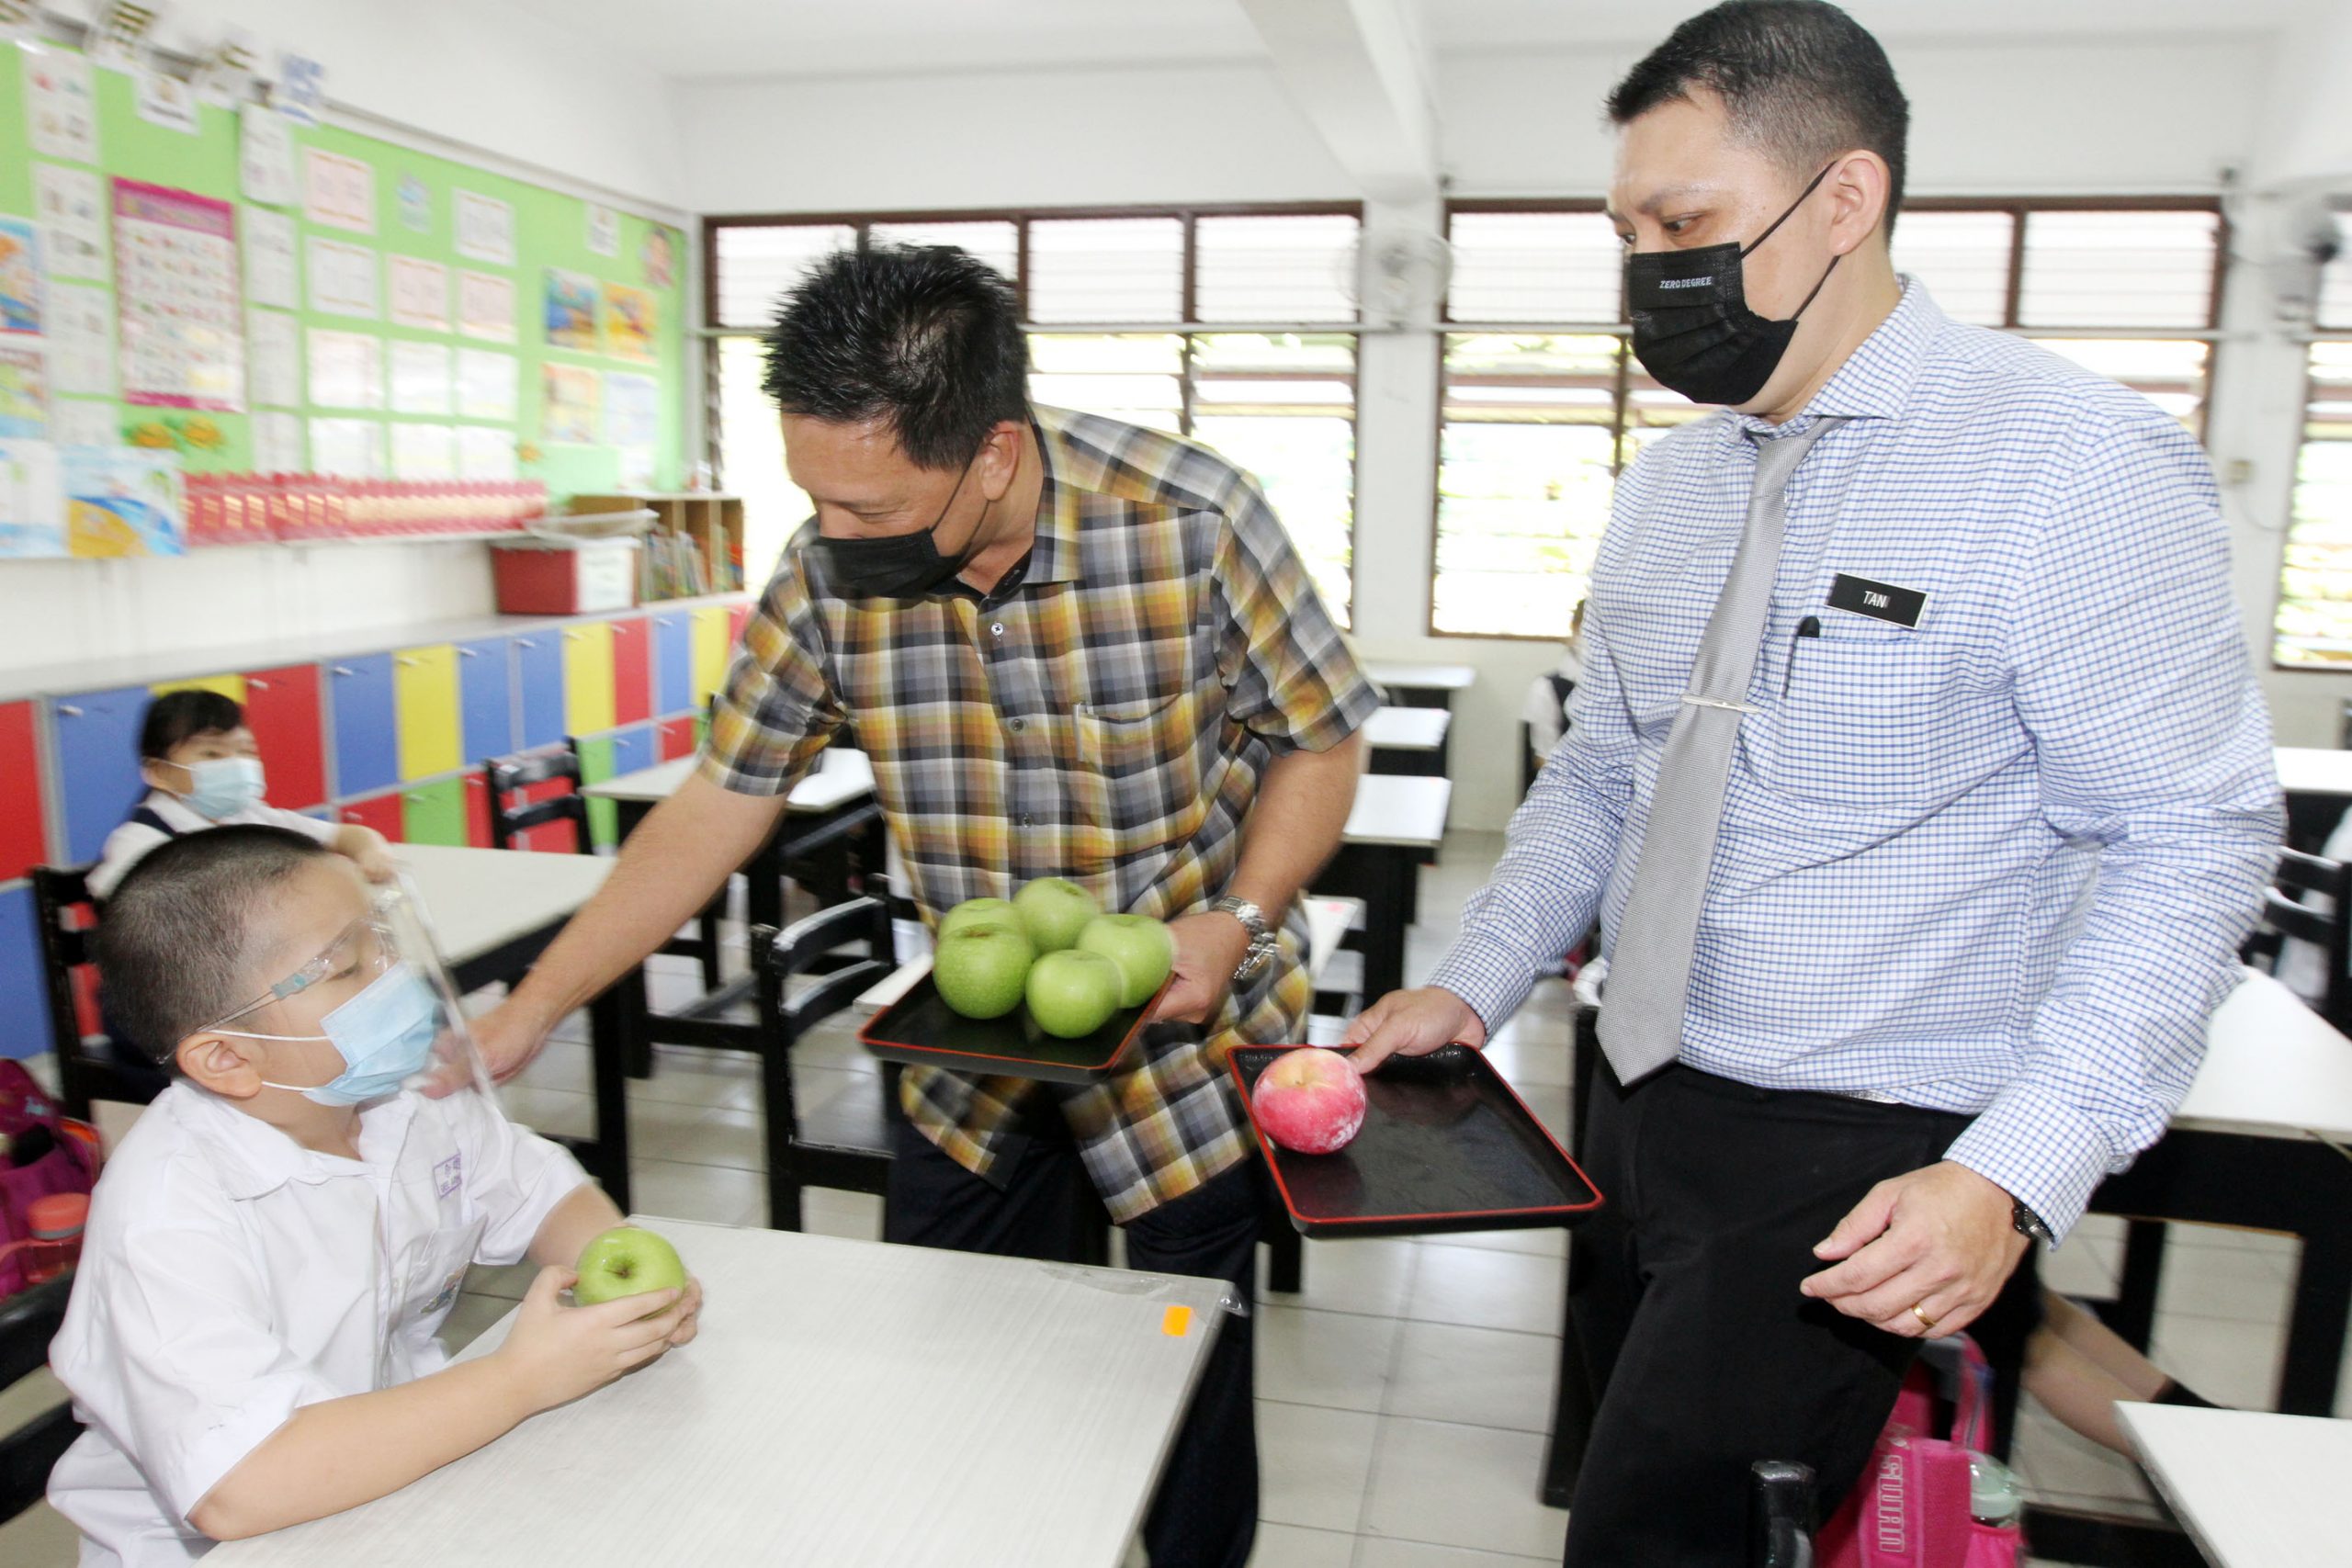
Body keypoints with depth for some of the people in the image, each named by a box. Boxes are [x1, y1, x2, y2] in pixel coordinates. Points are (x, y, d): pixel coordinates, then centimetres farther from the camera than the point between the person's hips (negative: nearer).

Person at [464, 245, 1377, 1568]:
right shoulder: (832, 570, -12)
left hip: (1191, 1027, -3)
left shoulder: (1188, 520, -22)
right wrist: (527, 1012, -6)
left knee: (1190, 1377, 14)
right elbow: (724, 799, -5)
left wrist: (1238, 918, -23)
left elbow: (1320, 737, -9)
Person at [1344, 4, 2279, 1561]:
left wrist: (2013, 1175, -23)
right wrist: (1470, 986, 2)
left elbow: (2188, 843, -15)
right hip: (1641, 1109, 7)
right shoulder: (1668, 485, 7)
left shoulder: (2078, 465, -13)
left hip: (1867, 1169, -6)